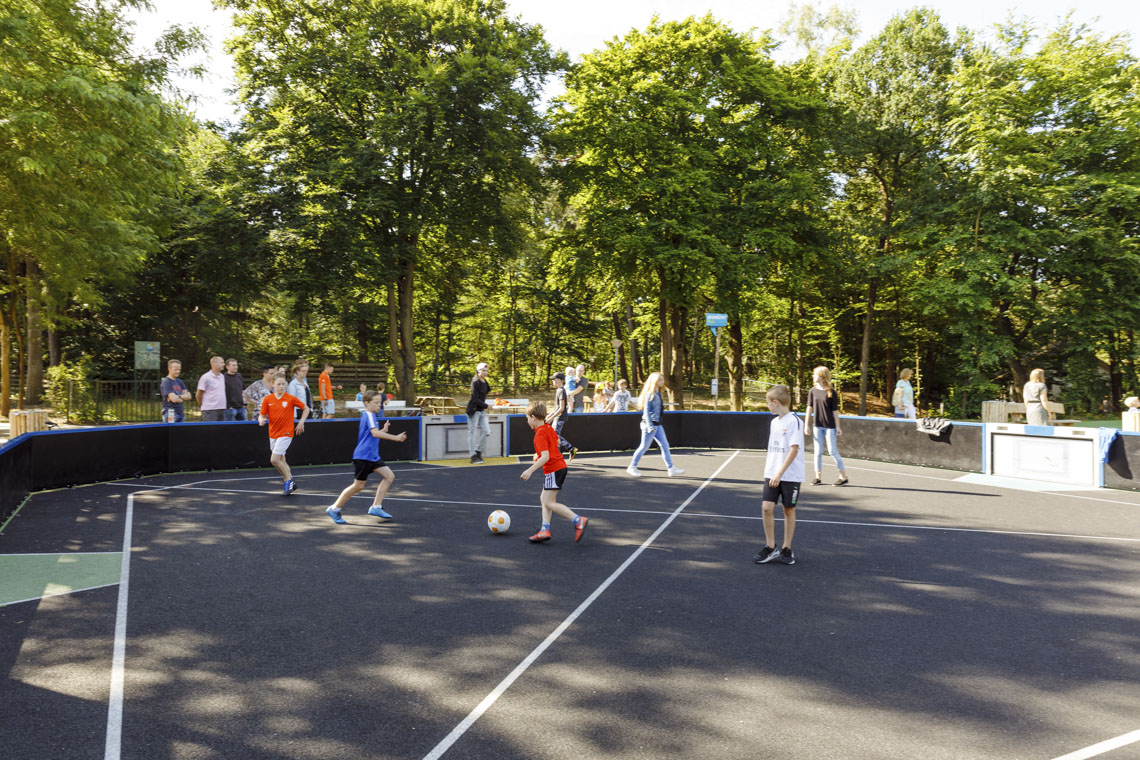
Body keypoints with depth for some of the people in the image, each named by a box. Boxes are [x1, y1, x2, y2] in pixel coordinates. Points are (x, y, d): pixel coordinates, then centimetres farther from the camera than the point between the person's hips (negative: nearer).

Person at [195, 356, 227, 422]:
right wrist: (201, 406, 5)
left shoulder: (222, 376, 13)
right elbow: (199, 395, -4)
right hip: (210, 410, -7)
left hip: (222, 409, 7)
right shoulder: (206, 378, -10)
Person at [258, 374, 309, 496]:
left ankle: (289, 480, 2)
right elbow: (262, 415, 2)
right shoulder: (267, 399, -1)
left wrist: (301, 422, -5)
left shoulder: (291, 398, -8)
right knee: (281, 461, 11)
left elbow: (306, 409, 4)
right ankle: (290, 482, 25)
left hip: (286, 433, -5)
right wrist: (261, 420, -21)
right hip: (273, 434, 5)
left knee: (274, 460, -15)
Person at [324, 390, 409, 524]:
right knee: (358, 486, -3)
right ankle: (334, 509, 12)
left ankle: (376, 507, 3)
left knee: (390, 476, 1)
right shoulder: (369, 415, -13)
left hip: (372, 456, 9)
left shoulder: (370, 415, 15)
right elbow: (374, 433, -28)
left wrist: (383, 430, 9)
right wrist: (395, 438, -30)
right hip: (363, 456, -9)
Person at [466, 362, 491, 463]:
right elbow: (475, 399, -18)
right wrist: (486, 405, -13)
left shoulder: (485, 382, 10)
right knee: (472, 433, -1)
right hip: (473, 410, -8)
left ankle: (477, 451, 20)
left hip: (481, 410, 8)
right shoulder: (475, 382, -14)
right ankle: (473, 456, 3)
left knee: (486, 431, 5)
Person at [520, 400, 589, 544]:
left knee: (549, 503, -9)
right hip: (560, 466, 10)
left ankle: (578, 521, -14)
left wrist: (530, 470, -25)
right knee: (544, 499, 14)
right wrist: (539, 454, 33)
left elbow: (545, 457, -26)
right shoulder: (549, 428, 11)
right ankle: (545, 530, 11)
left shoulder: (540, 434, -18)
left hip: (553, 470, -10)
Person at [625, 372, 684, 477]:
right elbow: (646, 410, -16)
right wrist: (649, 426, -20)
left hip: (657, 425, 9)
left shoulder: (658, 394, 12)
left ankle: (671, 468, 7)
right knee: (644, 447, 0)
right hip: (650, 425, -9)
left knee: (665, 446, 6)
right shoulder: (650, 394, -13)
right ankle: (632, 467, 13)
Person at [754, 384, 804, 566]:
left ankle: (786, 549, 18)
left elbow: (794, 450, -18)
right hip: (772, 474, 6)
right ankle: (770, 548, 8)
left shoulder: (793, 421, -12)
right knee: (767, 508, -3)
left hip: (791, 475, -6)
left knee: (789, 510, 6)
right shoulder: (774, 422, 12)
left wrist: (779, 473, -21)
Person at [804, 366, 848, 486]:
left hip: (830, 426, -4)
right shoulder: (812, 391, 4)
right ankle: (818, 477, 14)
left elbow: (835, 410, -4)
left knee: (832, 451, -2)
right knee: (818, 451, 6)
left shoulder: (831, 392, -6)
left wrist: (838, 427, -5)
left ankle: (843, 477, 10)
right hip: (817, 426, 4)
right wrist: (806, 424, 6)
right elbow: (809, 408, 8)